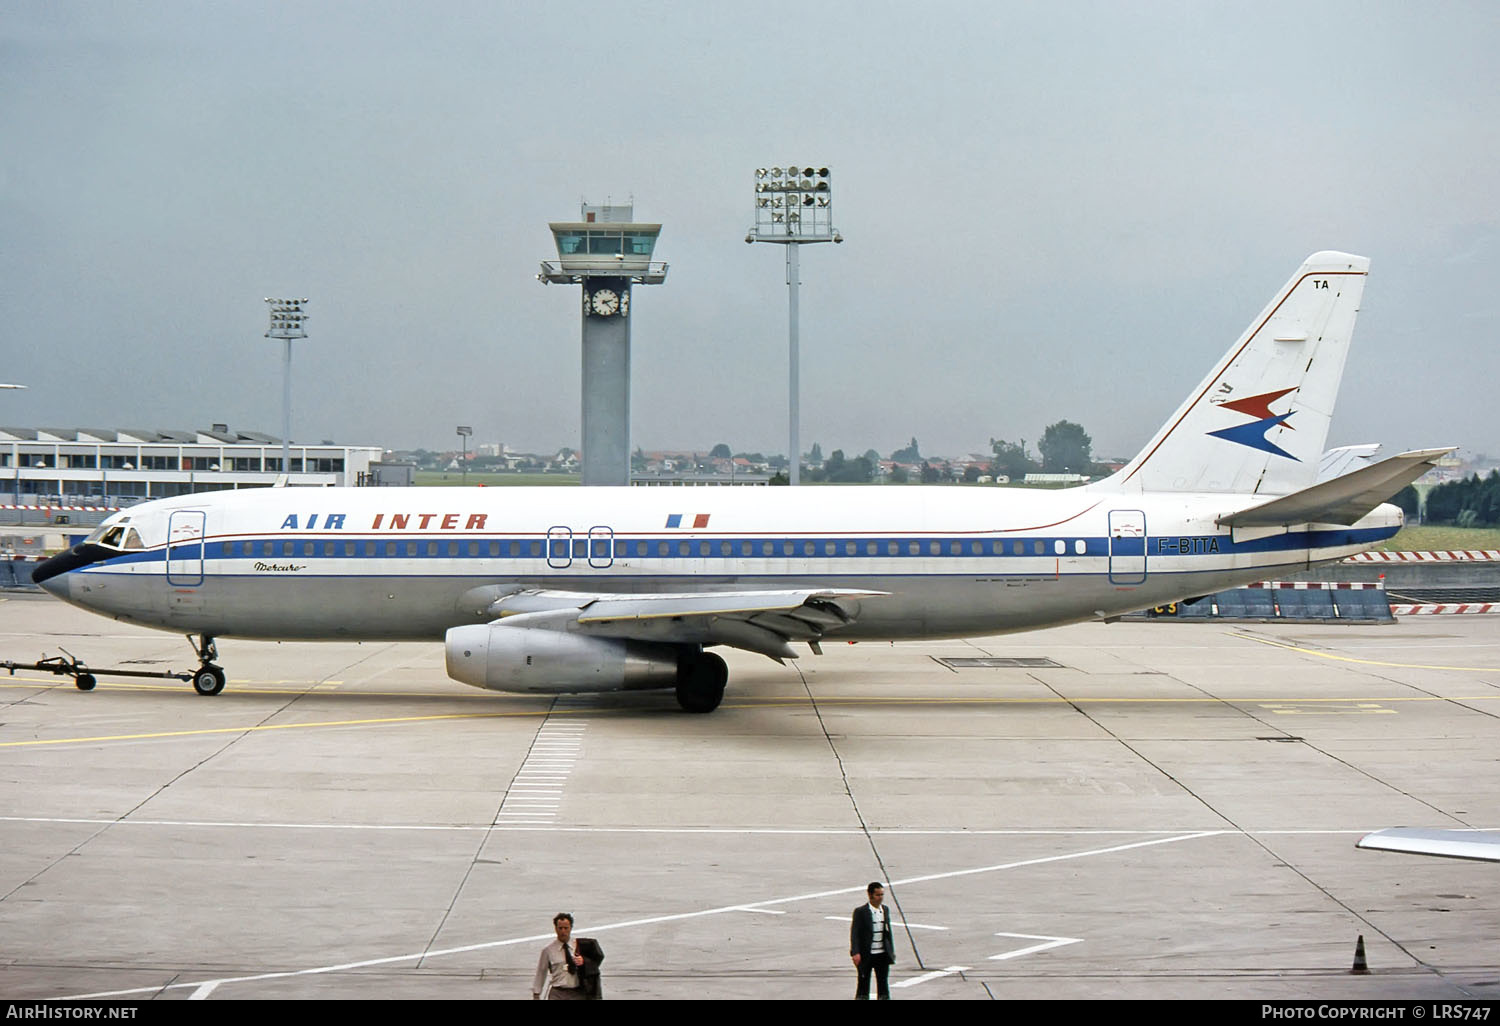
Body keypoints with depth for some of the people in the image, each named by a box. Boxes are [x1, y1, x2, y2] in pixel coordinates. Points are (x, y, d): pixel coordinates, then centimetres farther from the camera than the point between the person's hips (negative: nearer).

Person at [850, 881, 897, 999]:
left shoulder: (885, 910, 8)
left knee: (883, 985, 5)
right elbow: (854, 933, -11)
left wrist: (892, 951, 12)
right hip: (866, 956, -4)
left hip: (882, 955, 4)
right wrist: (855, 953, -20)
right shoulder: (860, 912, -8)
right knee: (863, 985, 3)